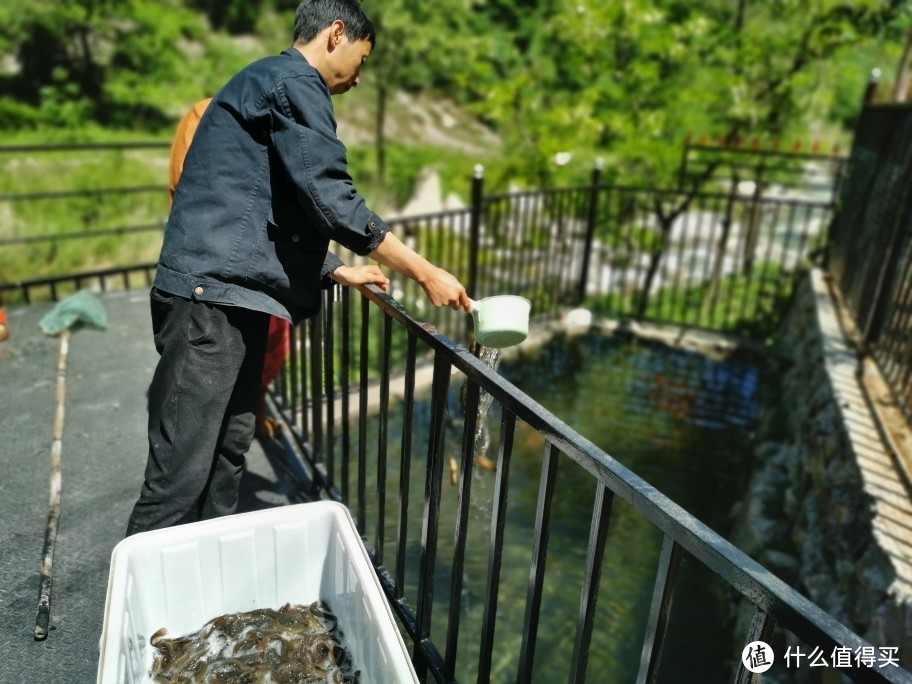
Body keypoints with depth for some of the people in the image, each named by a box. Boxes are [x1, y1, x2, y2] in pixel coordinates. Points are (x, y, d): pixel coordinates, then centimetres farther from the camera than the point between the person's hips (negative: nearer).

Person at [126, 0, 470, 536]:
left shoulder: (267, 84, 27)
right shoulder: (294, 82, -5)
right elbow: (332, 200, -16)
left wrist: (343, 272, 29)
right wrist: (426, 274, -11)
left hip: (232, 297, 10)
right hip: (213, 296, -10)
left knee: (228, 455, 14)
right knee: (180, 479, -6)